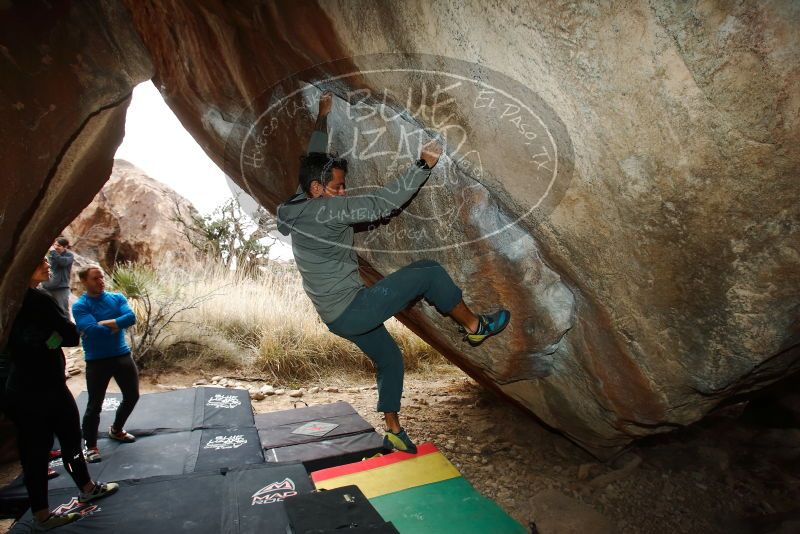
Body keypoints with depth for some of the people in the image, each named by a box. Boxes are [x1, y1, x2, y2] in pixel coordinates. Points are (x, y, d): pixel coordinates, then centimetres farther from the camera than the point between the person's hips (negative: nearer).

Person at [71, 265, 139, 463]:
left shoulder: (117, 297, 3)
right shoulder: (80, 306, -8)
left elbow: (131, 317, -13)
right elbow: (93, 330, -22)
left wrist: (104, 323, -19)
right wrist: (116, 325, -11)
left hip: (123, 355, 5)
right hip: (97, 360, -4)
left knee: (132, 396, 14)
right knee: (95, 405, 2)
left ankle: (116, 430, 39)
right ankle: (91, 446, 22)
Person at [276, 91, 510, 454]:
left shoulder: (302, 205, 7)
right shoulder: (323, 210, -20)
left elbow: (314, 160, 21)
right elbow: (381, 204, -24)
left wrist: (322, 118, 30)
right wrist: (422, 165, -19)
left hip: (338, 316, 10)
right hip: (353, 310, -10)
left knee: (389, 360, 23)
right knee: (429, 272, -7)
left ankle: (393, 432, 33)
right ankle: (474, 326, 10)